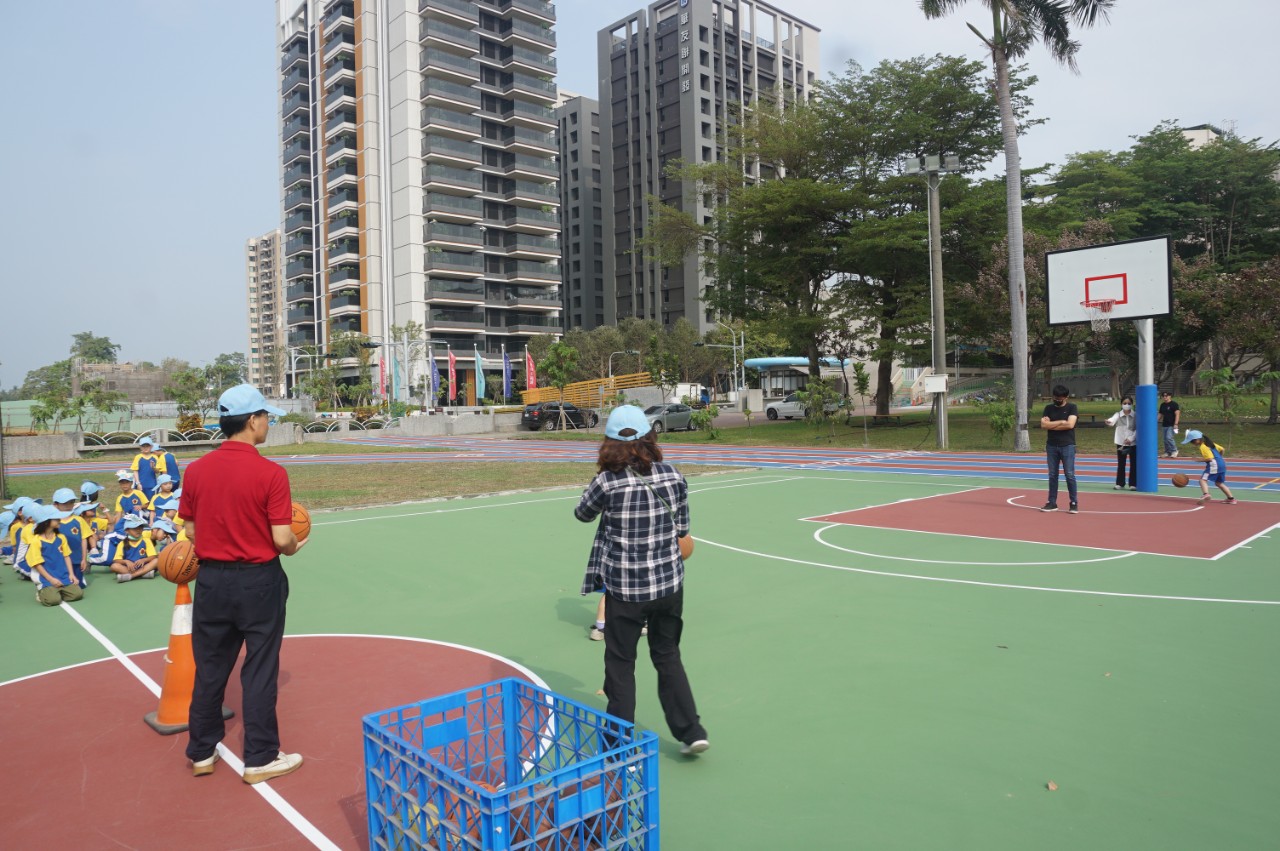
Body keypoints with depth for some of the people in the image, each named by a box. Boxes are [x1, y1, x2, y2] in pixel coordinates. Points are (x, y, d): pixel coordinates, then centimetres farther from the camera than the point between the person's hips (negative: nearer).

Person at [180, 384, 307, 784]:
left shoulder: (195, 470, -2)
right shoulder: (271, 473, -17)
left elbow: (190, 531, 5)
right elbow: (281, 539, -18)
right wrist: (294, 547, 4)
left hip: (211, 579, 5)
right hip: (258, 581, -5)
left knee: (210, 670, 17)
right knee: (259, 672, 7)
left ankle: (201, 753, 30)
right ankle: (259, 758, 17)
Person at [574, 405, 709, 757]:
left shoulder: (607, 482, -15)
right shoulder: (673, 477, -6)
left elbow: (582, 514, 4)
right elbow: (683, 528, 4)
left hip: (623, 588, -3)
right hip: (669, 582, 3)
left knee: (620, 662, 13)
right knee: (668, 656, 19)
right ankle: (690, 731, 20)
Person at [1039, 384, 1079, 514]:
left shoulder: (1071, 407, 0)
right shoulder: (1048, 408, 9)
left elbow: (1070, 425, -14)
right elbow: (1043, 425, -3)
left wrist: (1051, 425, -7)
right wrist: (1061, 422, -9)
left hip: (1067, 446, -3)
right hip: (1051, 446, 3)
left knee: (1070, 475, -4)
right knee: (1052, 475, 6)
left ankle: (1074, 503, 2)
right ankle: (1052, 502, 10)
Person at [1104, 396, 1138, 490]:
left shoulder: (1135, 416, -1)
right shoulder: (1118, 415, -1)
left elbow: (1137, 429, -3)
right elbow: (1113, 420, -23)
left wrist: (1131, 438, -16)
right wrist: (1109, 421, -47)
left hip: (1133, 443, 0)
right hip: (1121, 443, 1)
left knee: (1134, 464, 2)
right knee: (1120, 464, 5)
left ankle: (1133, 484, 10)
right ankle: (1120, 484, 12)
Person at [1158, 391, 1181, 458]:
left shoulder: (1174, 404, -6)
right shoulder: (1162, 405, 13)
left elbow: (1177, 414, -11)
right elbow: (1161, 415, 20)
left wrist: (1175, 424, -19)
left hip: (1171, 425, -7)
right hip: (1164, 425, 7)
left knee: (1169, 438, -18)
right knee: (1165, 440, 7)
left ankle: (1174, 451, -3)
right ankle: (1167, 452, 15)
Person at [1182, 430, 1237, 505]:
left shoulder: (1203, 447, -12)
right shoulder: (1209, 443, 16)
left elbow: (1210, 458, -20)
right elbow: (1222, 449, 23)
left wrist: (1200, 459, -11)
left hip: (1214, 465, -10)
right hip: (1222, 464, 10)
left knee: (1203, 479, -16)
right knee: (1219, 483, 23)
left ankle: (1205, 494, -40)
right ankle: (1231, 498, 27)